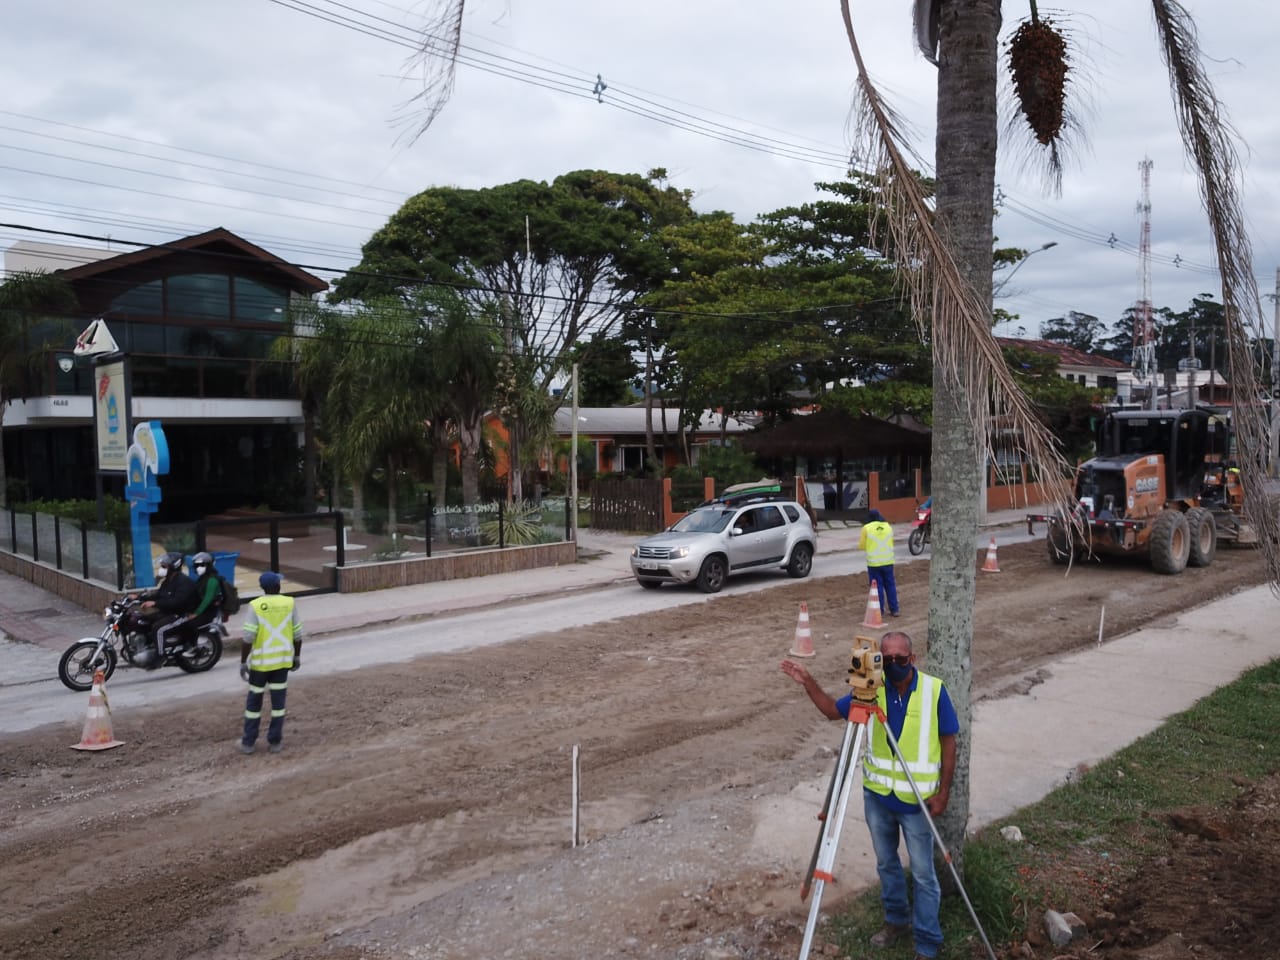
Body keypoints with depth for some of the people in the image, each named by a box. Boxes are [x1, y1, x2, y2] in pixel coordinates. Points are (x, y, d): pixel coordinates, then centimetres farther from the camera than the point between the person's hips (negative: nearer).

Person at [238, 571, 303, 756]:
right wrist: (297, 656, 13)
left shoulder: (256, 606, -10)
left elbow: (248, 637, -13)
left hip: (261, 660, -1)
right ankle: (274, 741, 13)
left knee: (254, 701, 11)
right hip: (283, 659, 2)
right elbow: (297, 635, 1)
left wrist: (243, 661, -4)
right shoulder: (290, 603, -3)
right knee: (278, 700, 9)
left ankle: (248, 742, 17)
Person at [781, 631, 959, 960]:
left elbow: (948, 741, -8)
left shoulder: (933, 690, -16)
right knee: (886, 863, 20)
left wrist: (943, 791, -9)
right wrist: (808, 683, -12)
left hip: (916, 800, -3)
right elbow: (833, 711, 4)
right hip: (877, 796, 4)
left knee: (922, 873, 8)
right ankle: (896, 919, 41)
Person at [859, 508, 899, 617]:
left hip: (874, 562, -3)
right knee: (890, 585, 11)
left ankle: (879, 610, 6)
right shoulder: (888, 527, 5)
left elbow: (861, 546, -1)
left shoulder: (866, 528, -7)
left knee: (877, 586, 4)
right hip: (888, 561, 3)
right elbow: (890, 543, 16)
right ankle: (894, 609, 14)